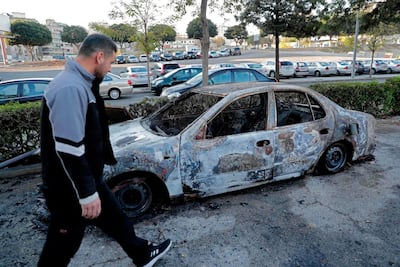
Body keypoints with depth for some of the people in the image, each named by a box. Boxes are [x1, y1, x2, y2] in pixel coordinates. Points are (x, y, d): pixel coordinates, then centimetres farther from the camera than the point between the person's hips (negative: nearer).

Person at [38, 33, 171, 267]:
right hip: (70, 188, -10)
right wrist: (87, 194, -23)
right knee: (64, 243, 11)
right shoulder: (71, 88, -26)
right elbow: (68, 149, -29)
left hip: (88, 178, 10)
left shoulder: (81, 83, 7)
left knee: (115, 218, 22)